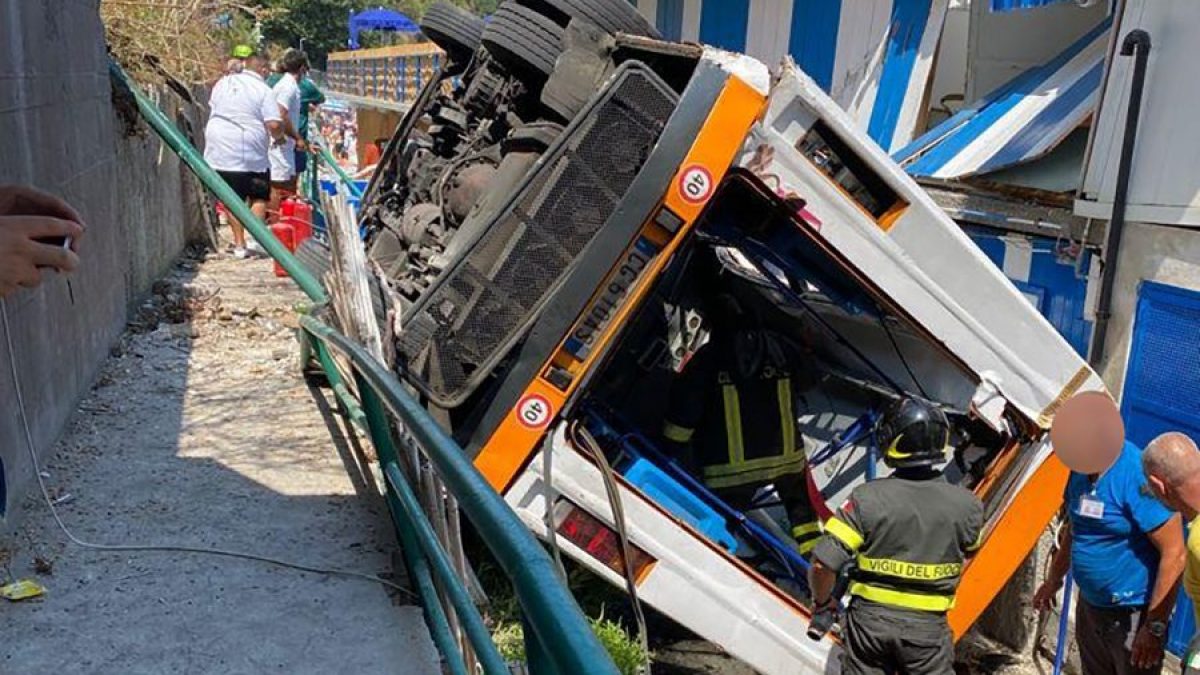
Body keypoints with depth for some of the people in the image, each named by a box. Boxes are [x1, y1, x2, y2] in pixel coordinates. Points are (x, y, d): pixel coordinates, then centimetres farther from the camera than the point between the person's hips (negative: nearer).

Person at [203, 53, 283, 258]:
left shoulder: (223, 82, 11)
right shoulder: (263, 90, -6)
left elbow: (212, 109, 22)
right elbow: (274, 125, -14)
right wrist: (279, 134, 6)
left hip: (219, 151, 5)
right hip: (251, 154, -4)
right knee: (259, 197, 10)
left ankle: (239, 244, 12)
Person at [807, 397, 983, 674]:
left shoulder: (866, 498, -17)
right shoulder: (967, 505, -11)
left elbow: (823, 564, -17)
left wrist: (822, 602, 2)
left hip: (869, 619, 0)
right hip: (927, 627, 1)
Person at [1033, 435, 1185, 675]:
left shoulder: (1139, 475, -25)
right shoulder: (1080, 471, 1)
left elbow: (1174, 554, -25)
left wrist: (1155, 628, -23)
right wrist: (1054, 579, 23)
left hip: (1133, 614, -8)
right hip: (1090, 605, 8)